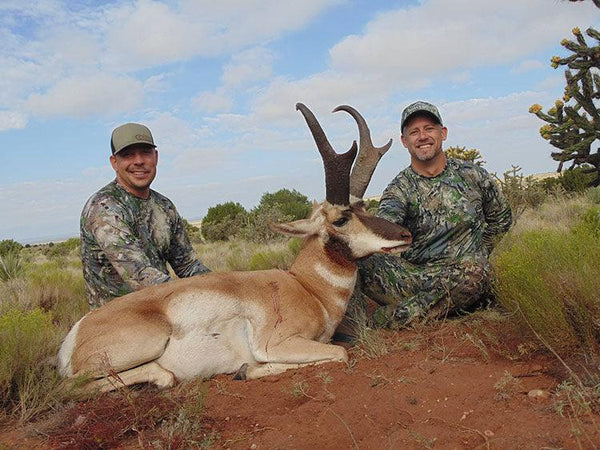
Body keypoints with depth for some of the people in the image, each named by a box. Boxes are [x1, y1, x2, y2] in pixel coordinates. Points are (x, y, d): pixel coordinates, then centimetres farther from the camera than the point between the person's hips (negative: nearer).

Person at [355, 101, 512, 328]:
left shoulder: (473, 175, 6)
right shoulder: (399, 189, 0)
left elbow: (501, 218, 20)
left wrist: (475, 255, 11)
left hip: (464, 274, 1)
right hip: (413, 273, -1)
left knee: (476, 274, -36)